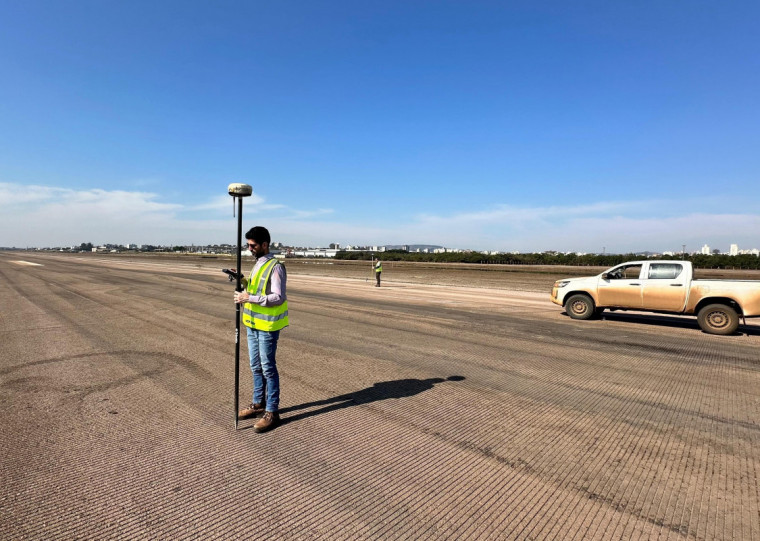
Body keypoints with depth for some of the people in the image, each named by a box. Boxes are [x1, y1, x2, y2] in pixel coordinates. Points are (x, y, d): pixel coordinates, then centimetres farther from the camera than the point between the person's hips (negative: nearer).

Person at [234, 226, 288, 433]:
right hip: (253, 323, 9)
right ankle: (258, 403, 32)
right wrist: (245, 283, 2)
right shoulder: (258, 264, 13)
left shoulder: (275, 267, -16)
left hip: (267, 325, -9)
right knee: (255, 367, 18)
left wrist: (249, 298, -23)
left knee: (268, 368, -1)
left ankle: (272, 412, 10)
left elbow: (278, 297, -22)